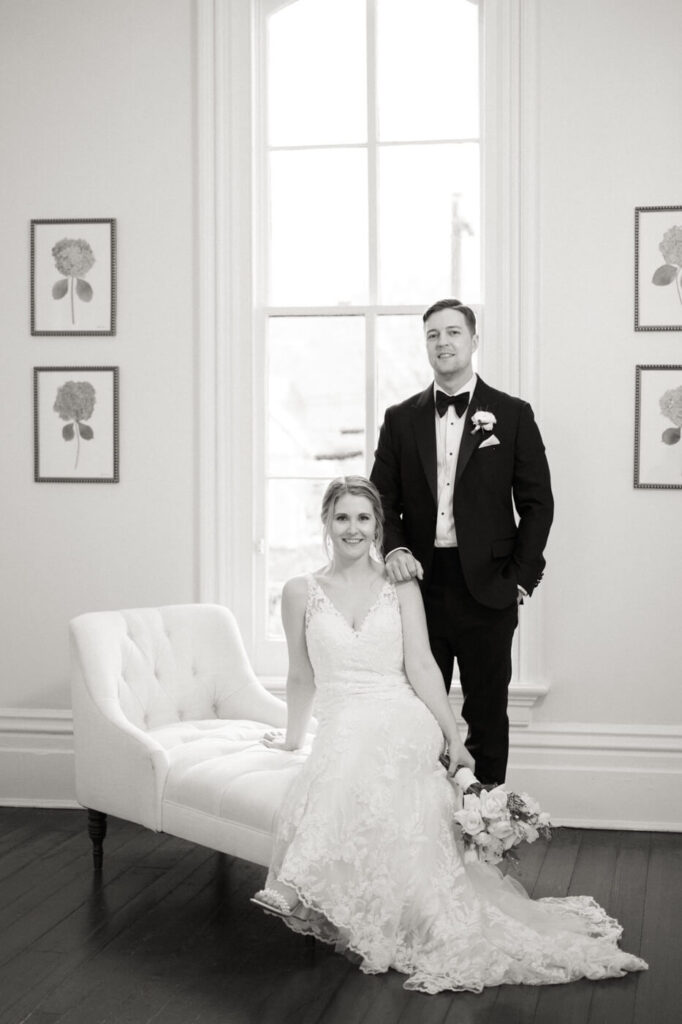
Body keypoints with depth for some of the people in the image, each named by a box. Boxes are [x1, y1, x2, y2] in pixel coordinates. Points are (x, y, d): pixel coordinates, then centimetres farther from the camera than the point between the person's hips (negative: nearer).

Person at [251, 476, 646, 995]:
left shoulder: (402, 586, 10)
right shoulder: (301, 592, 11)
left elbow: (420, 666, 4)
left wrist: (453, 737, -4)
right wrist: (293, 737, 27)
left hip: (403, 723, -1)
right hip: (341, 728, 2)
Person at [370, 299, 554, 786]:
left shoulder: (512, 415, 3)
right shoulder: (401, 418, 10)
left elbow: (537, 503, 2)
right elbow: (383, 498, 9)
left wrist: (520, 581, -4)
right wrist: (395, 549, -10)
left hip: (487, 589, -2)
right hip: (420, 583, 2)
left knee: (487, 714, 6)